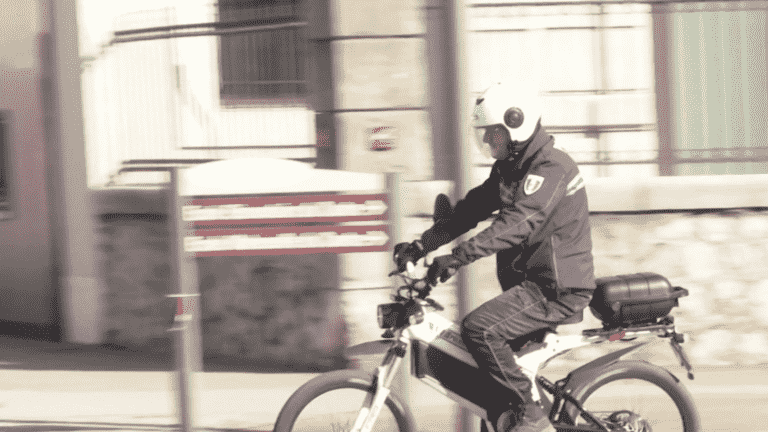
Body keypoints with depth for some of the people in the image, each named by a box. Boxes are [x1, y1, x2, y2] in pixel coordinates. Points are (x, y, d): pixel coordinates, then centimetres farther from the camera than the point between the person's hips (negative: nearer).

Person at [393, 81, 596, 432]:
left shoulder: (550, 167, -17)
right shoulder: (509, 168, 14)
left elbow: (517, 223, -31)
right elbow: (470, 210, 13)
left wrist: (457, 258, -40)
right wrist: (421, 245, -1)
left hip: (556, 291, -10)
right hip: (528, 284, 10)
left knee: (480, 328, -27)